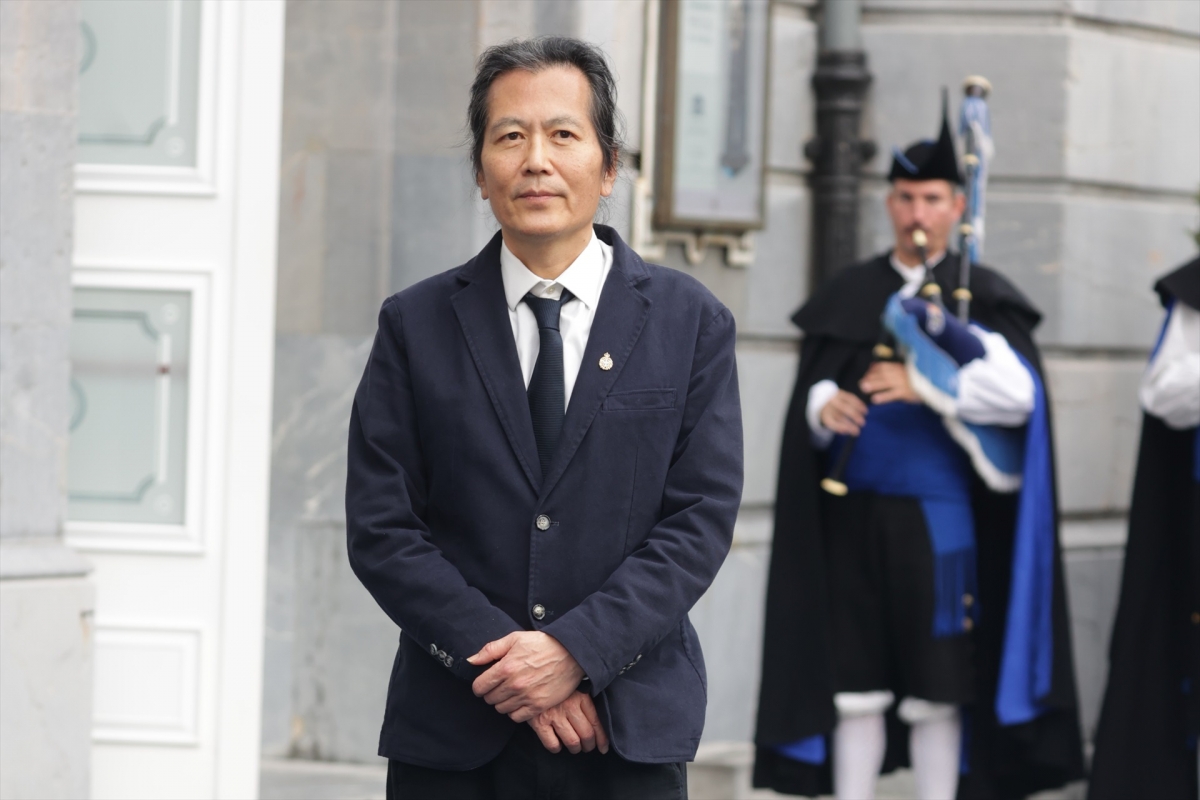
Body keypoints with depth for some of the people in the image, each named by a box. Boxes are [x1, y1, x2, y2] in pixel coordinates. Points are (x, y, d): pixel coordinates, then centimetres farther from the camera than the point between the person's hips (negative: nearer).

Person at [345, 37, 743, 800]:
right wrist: (500, 657, -12)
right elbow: (380, 528, 0)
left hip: (629, 736, -1)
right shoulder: (415, 326, 6)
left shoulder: (691, 322, 5)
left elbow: (703, 518, -2)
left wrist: (576, 649, -14)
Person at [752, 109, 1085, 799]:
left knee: (935, 689, 1)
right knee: (854, 687, 4)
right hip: (853, 515, 3)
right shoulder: (846, 297, 12)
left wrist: (926, 386, -20)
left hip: (936, 515, -3)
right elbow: (809, 390, 10)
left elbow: (1017, 392, -11)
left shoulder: (985, 297, 2)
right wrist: (824, 407, -12)